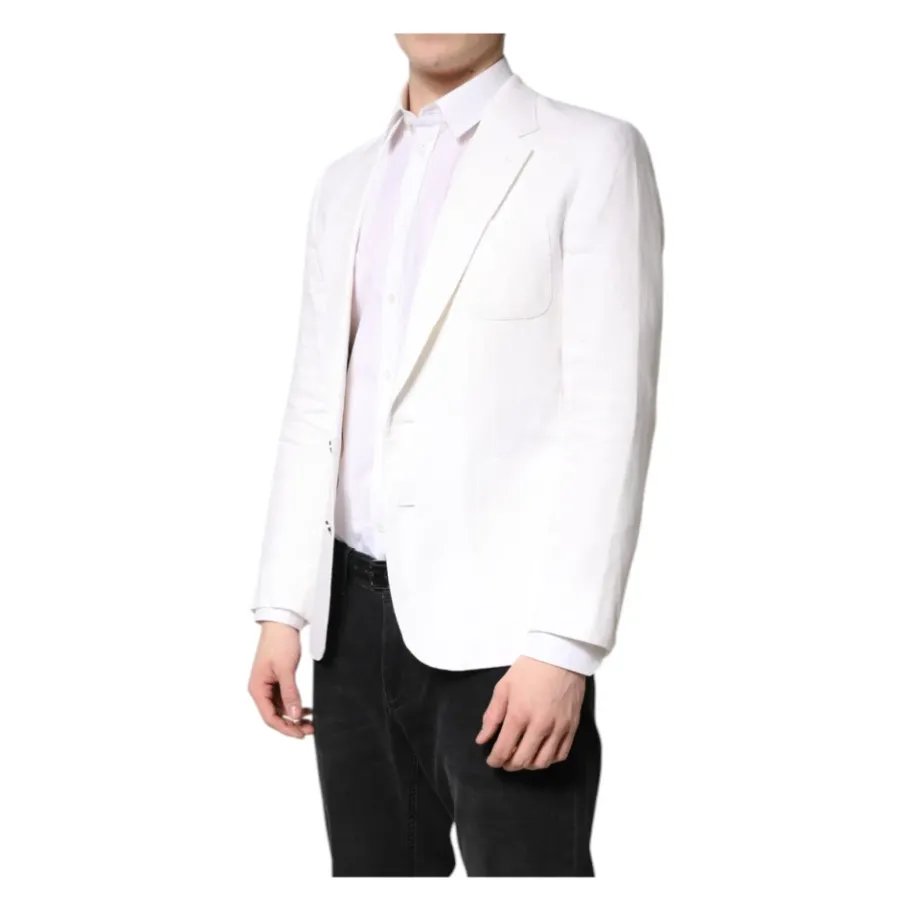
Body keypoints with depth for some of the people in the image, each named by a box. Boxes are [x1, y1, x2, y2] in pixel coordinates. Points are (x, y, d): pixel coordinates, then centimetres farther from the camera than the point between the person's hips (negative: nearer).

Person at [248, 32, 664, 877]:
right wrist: (283, 609, 7)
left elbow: (608, 412, -10)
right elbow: (315, 404, 14)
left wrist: (563, 645, -16)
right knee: (373, 866, 12)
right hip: (357, 611, 6)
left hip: (495, 618, -5)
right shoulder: (347, 182, 16)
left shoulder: (589, 154, -2)